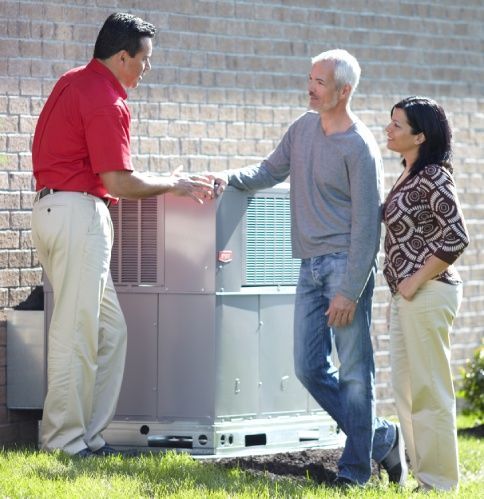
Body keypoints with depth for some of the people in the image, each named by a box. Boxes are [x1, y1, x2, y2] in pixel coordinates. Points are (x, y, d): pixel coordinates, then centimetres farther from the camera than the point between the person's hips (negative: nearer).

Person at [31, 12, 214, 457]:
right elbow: (118, 182, -17)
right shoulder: (106, 102, -15)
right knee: (76, 333, -6)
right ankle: (65, 440, -2)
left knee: (109, 331, 12)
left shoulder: (72, 83, 16)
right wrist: (174, 185, -3)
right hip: (78, 214, -10)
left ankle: (89, 434, 12)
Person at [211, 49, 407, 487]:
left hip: (345, 264, -8)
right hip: (311, 266, 8)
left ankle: (355, 468, 4)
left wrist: (350, 291, -17)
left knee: (354, 370, -3)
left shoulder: (360, 148, -12)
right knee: (310, 368, 7)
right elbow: (271, 171, 23)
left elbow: (367, 225, -13)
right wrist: (230, 178, 2)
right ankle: (381, 438, 20)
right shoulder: (305, 127, 11)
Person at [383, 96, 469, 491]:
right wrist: (403, 287, 13)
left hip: (428, 293, -10)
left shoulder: (433, 178, -15)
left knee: (429, 391, -4)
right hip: (406, 295, 10)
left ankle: (440, 482, 3)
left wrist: (416, 281, -16)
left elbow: (456, 238, -20)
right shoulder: (410, 176, 13)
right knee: (406, 389, 13)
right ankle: (424, 475, 21)